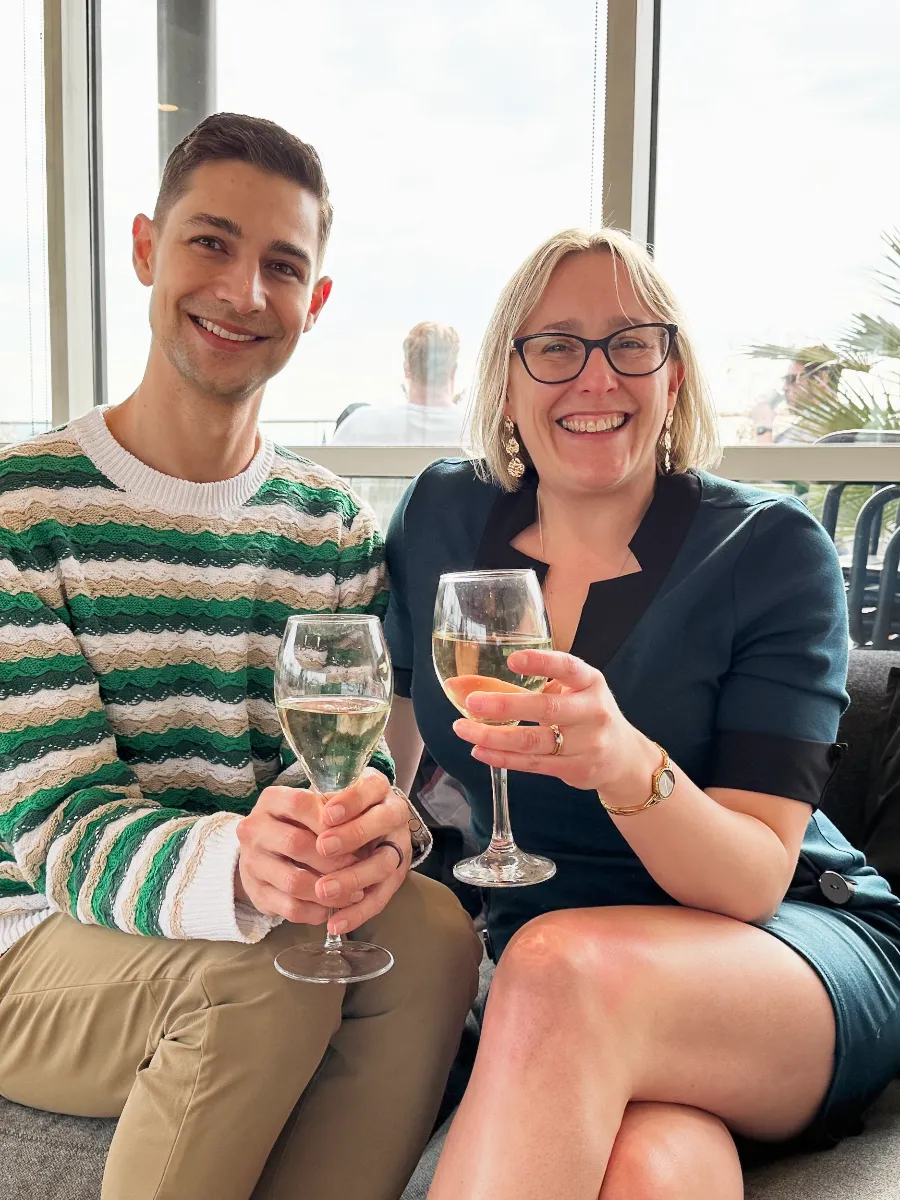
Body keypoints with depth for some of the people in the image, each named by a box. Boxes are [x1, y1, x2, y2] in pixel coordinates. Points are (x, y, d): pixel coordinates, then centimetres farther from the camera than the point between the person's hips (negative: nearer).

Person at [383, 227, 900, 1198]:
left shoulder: (772, 550, -10)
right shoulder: (444, 515, -1)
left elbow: (756, 879, -17)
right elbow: (391, 724, 14)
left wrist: (629, 768, -36)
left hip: (802, 949, 0)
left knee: (563, 970, -35)